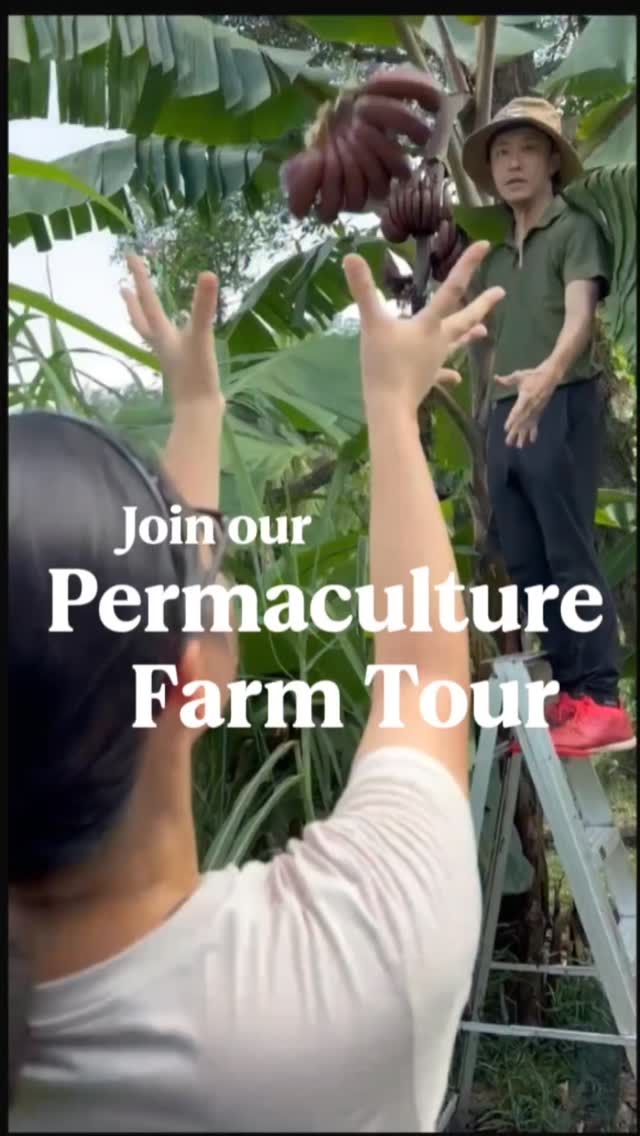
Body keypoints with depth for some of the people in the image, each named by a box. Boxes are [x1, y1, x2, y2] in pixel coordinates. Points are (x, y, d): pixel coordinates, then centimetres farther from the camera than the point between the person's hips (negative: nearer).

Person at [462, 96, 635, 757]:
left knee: (570, 557, -11)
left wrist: (547, 377, -34)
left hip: (562, 408, -7)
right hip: (505, 416, 7)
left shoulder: (575, 230, 0)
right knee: (525, 566, 6)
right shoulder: (495, 253, 20)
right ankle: (567, 695, 13)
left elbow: (579, 314, -18)